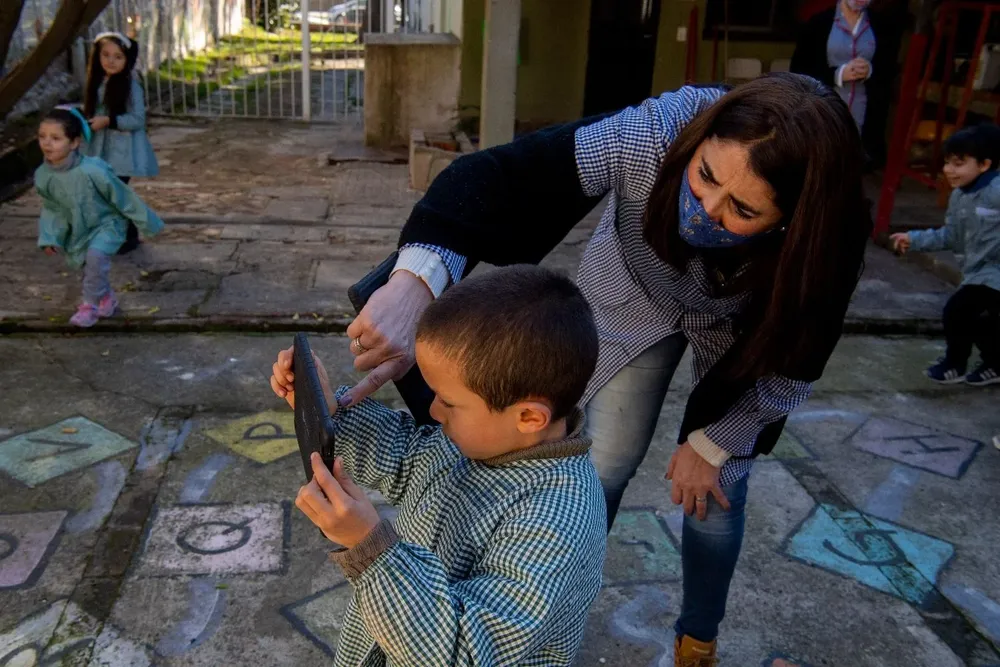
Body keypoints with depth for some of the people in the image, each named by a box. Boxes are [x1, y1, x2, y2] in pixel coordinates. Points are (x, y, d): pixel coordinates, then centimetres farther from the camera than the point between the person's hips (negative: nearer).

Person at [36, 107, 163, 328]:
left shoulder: (92, 170, -33)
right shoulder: (43, 176, -16)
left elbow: (122, 197, -21)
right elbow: (51, 208, 2)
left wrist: (148, 222, -12)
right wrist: (48, 237, -7)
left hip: (106, 224, -6)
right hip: (79, 229, 6)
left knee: (95, 256, -28)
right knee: (89, 265, 16)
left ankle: (90, 305, -10)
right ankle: (106, 299, 43)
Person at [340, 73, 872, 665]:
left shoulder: (831, 236, -36)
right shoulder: (655, 136, -42)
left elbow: (795, 356, -19)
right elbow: (502, 174, -49)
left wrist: (712, 442, -10)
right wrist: (418, 282, -66)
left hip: (744, 331, 1)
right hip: (635, 297, 0)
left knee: (715, 493, 5)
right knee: (605, 466, 5)